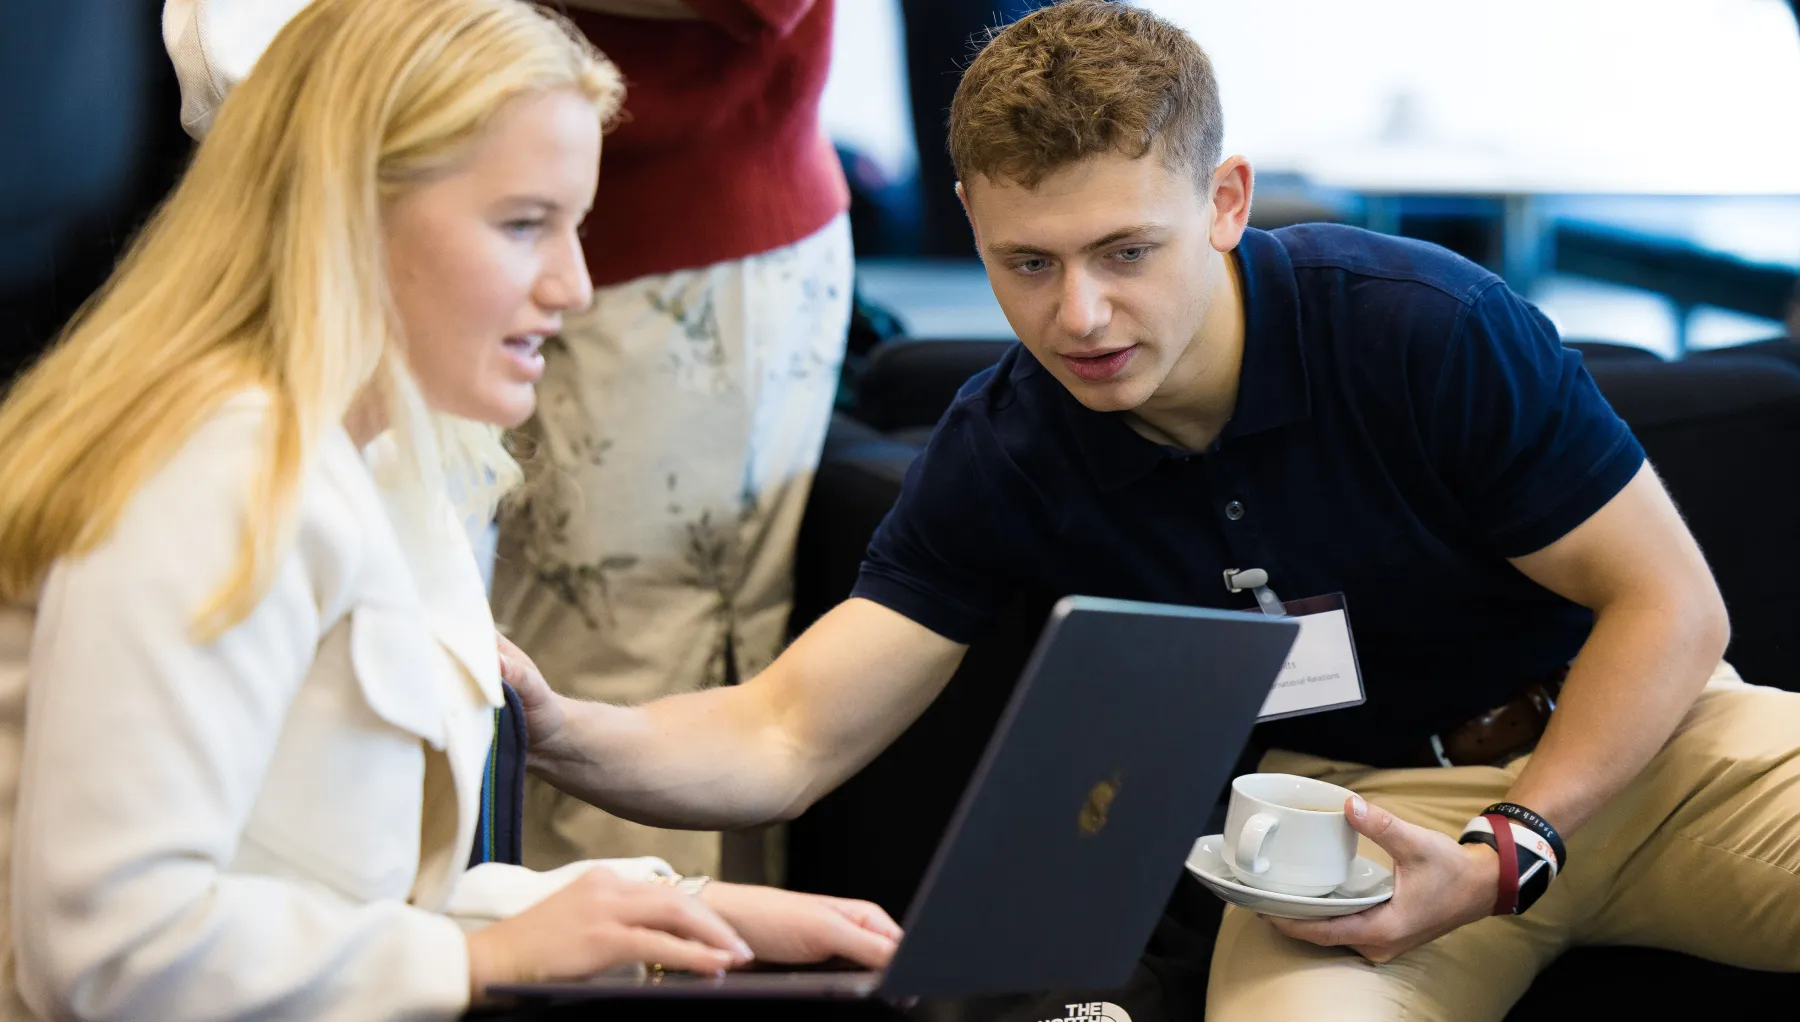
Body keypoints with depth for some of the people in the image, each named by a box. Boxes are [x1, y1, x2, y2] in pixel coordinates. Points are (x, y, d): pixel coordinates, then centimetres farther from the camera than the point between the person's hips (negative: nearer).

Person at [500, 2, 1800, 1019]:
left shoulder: (1434, 327, -21)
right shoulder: (1002, 457, -11)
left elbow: (1673, 606, -12)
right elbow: (784, 743, -14)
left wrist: (1506, 856, -22)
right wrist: (561, 731, -33)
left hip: (1632, 738, 1)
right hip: (1343, 801, 0)